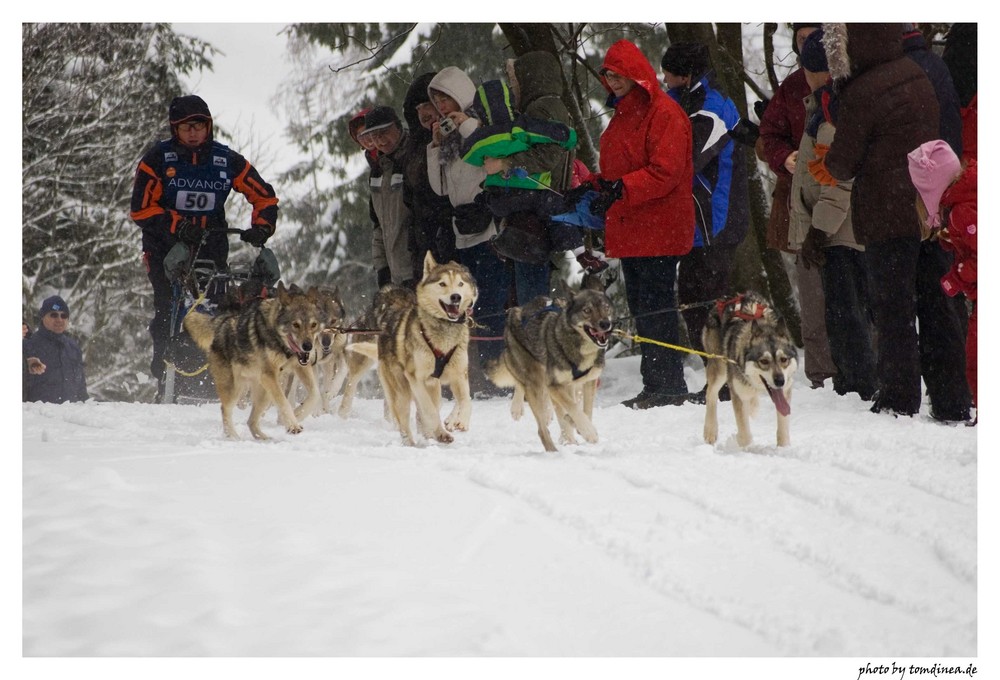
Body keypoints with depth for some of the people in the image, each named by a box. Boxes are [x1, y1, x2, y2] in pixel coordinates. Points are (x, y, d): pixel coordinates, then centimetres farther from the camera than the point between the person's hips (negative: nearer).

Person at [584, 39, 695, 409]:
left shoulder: (664, 114, -10)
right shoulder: (622, 114, 20)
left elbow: (665, 173, -19)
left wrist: (621, 189, -27)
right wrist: (595, 186, 7)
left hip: (658, 229, -9)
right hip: (629, 229, 9)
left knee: (656, 308, -9)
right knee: (640, 308, 10)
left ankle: (669, 385, -4)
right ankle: (655, 384, 14)